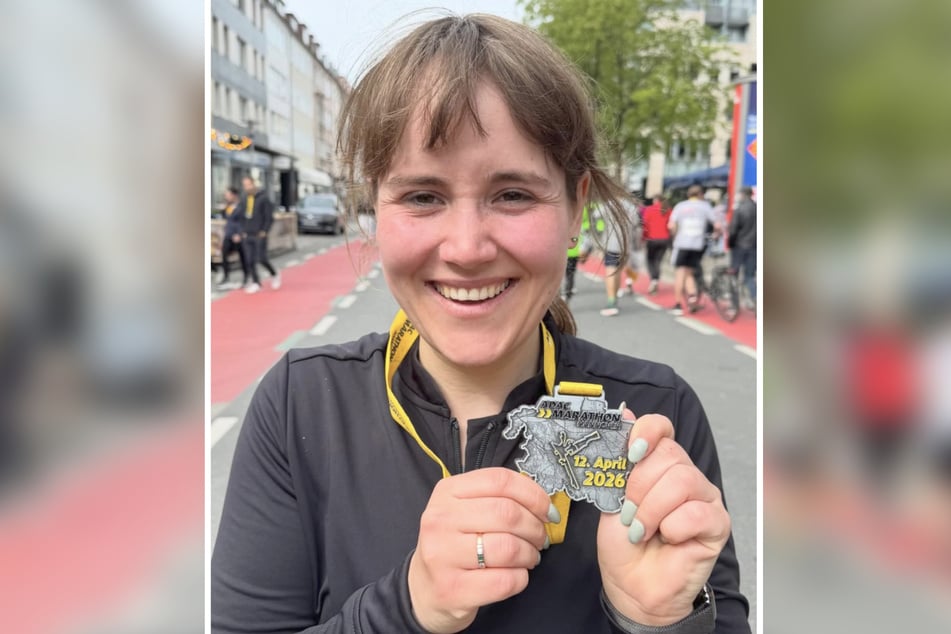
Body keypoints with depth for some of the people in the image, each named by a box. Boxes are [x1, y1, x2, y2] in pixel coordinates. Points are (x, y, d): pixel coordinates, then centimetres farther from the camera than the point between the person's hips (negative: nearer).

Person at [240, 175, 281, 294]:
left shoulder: (263, 198, -5)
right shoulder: (244, 200, 12)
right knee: (250, 260, 2)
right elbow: (242, 217, 19)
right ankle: (256, 283, 10)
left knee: (261, 259, -8)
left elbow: (269, 217, -6)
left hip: (259, 235, -5)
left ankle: (274, 275, 17)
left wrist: (264, 231, -12)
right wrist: (243, 232, 9)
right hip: (247, 236, 5)